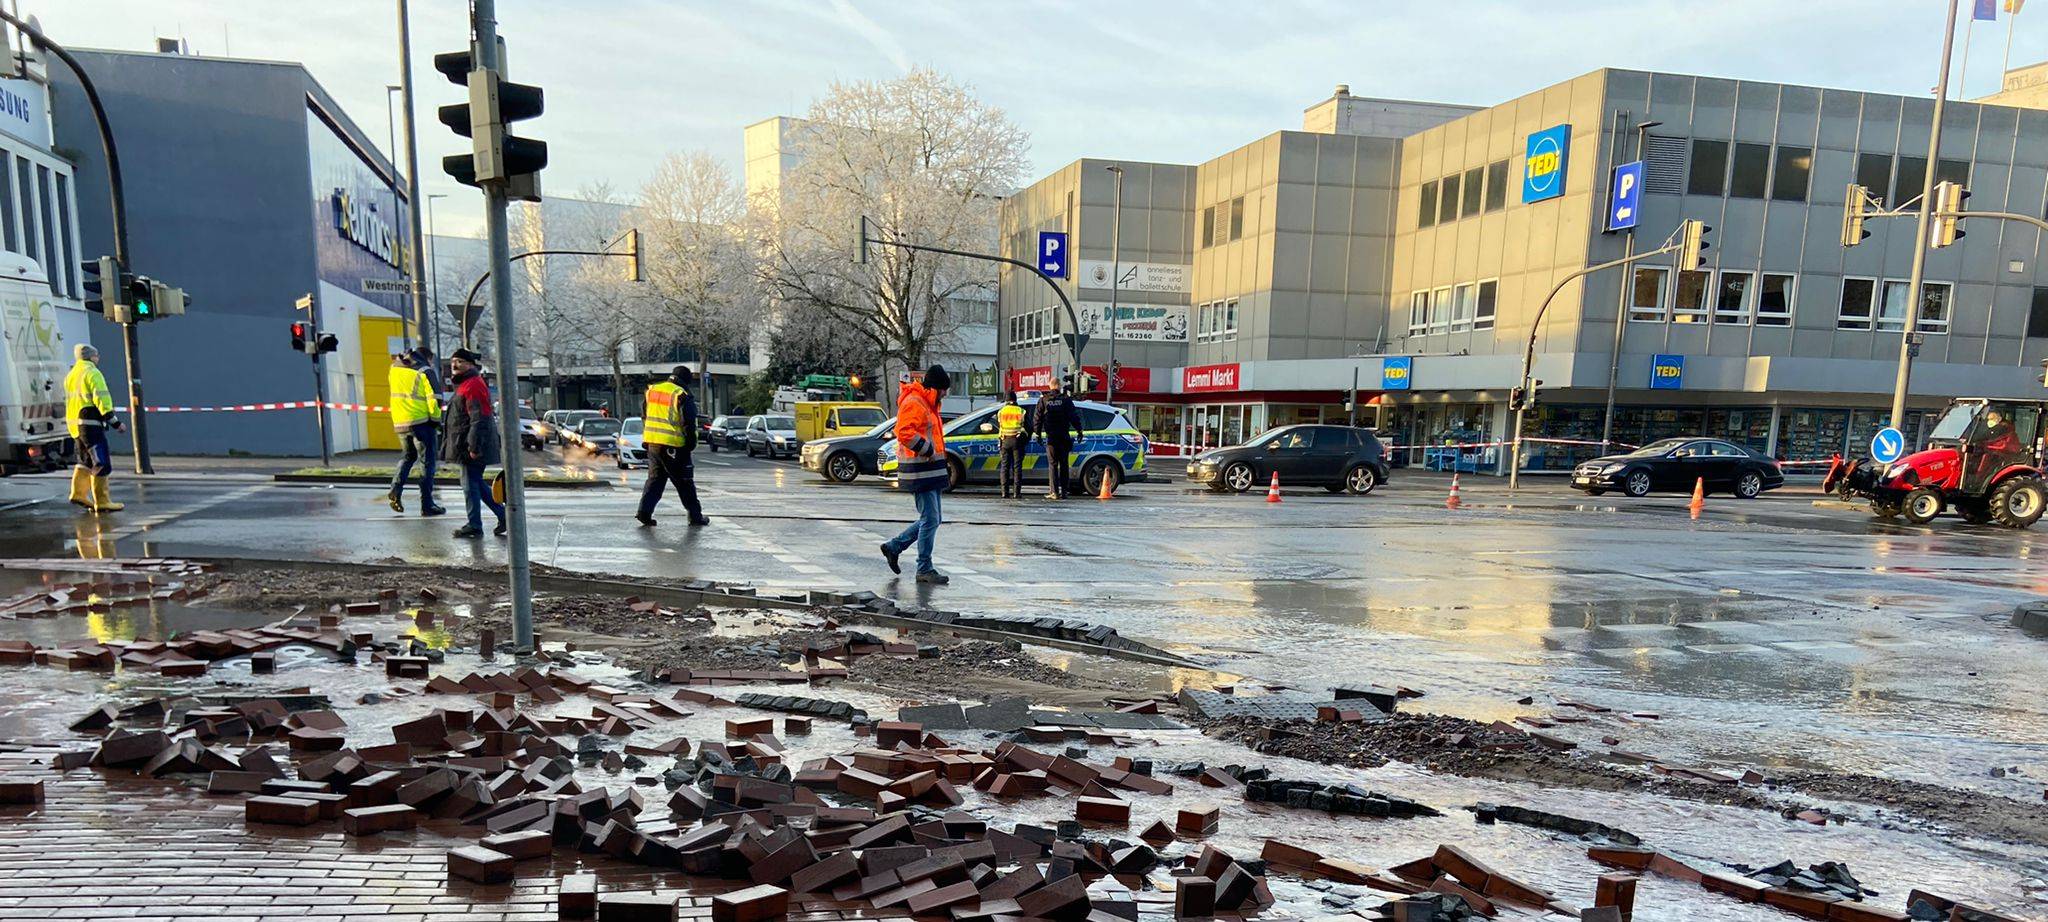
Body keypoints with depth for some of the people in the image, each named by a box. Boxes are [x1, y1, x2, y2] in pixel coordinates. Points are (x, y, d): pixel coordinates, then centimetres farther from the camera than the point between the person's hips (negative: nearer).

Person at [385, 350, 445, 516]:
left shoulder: (394, 370, 7)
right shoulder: (424, 373, -10)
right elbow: (434, 400, -14)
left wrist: (403, 356, 24)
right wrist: (437, 421, -3)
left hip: (399, 423, 6)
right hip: (421, 423, -6)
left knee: (408, 456, 26)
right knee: (427, 462, 2)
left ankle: (396, 489, 6)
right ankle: (427, 505, 2)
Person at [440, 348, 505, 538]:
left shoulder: (473, 385, -15)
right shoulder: (465, 385, 19)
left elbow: (479, 419, -22)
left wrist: (474, 446, -24)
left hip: (471, 445, -11)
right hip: (467, 443, 11)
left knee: (470, 483, -4)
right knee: (475, 483, 13)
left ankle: (474, 526, 2)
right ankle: (503, 515, 16)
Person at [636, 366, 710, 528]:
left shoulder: (652, 391, 11)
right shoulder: (681, 395, -11)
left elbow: (645, 417, 19)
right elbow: (688, 423, -13)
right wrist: (691, 444, -2)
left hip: (652, 442, 6)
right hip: (672, 446, -6)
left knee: (654, 478, 14)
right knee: (684, 483, 4)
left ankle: (645, 511, 1)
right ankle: (695, 516, 10)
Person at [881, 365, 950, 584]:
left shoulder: (927, 404, 21)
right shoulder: (913, 403, -12)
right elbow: (904, 432, -25)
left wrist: (943, 463, 20)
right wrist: (928, 450, -20)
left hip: (931, 470, 10)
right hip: (920, 471, -10)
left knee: (931, 519, 13)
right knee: (930, 520, -7)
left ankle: (893, 547, 24)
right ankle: (925, 569, 3)